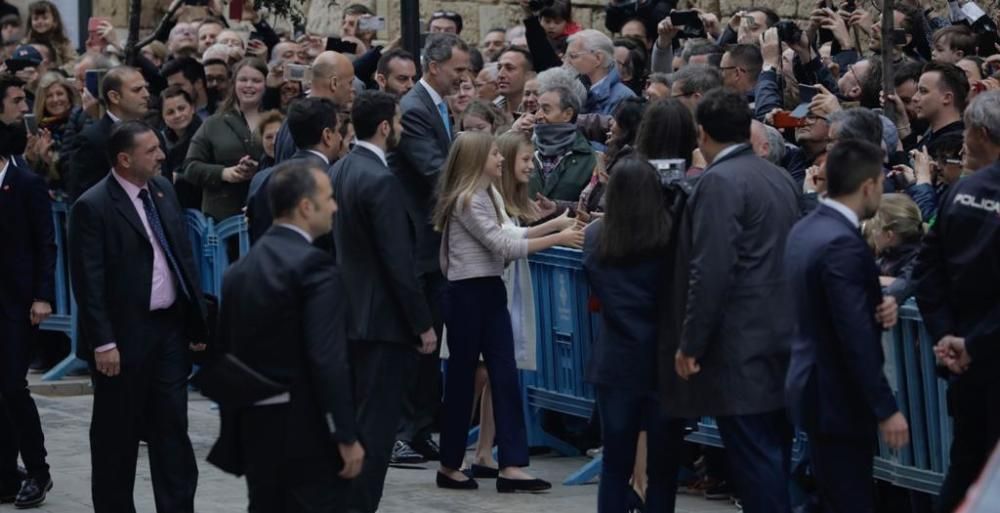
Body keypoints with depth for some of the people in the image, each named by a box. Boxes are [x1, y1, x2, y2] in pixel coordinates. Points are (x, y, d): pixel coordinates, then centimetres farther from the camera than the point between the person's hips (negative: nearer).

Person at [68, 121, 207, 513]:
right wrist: (103, 344, -18)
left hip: (171, 326, 6)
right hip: (125, 335, -6)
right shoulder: (93, 207, -14)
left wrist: (197, 318, 9)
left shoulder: (163, 189, 6)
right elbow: (88, 282, -15)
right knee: (117, 436, 7)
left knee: (172, 429, 8)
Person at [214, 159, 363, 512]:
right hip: (309, 429, -7)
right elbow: (328, 360, -20)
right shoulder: (313, 265, -13)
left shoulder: (240, 269, 11)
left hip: (255, 426, 7)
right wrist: (347, 436, -17)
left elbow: (227, 353, 13)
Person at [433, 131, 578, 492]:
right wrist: (558, 239, -19)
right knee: (462, 377, 0)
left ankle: (510, 467, -6)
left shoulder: (482, 195, 16)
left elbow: (498, 243, 10)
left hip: (490, 291, 9)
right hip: (467, 294, -9)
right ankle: (449, 467, 10)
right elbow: (503, 246, -19)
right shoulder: (466, 199, -14)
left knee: (504, 375, -1)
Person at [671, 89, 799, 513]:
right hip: (782, 338, 9)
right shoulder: (781, 178, 13)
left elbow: (711, 272, -19)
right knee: (774, 456, 13)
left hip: (740, 345, -9)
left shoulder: (719, 181, -13)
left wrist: (691, 344, -12)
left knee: (753, 460, -7)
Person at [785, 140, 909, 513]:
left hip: (814, 384, 10)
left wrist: (880, 307, -4)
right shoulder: (843, 244, -22)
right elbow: (858, 339, -25)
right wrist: (886, 409, -20)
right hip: (839, 397, -10)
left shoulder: (805, 230, 9)